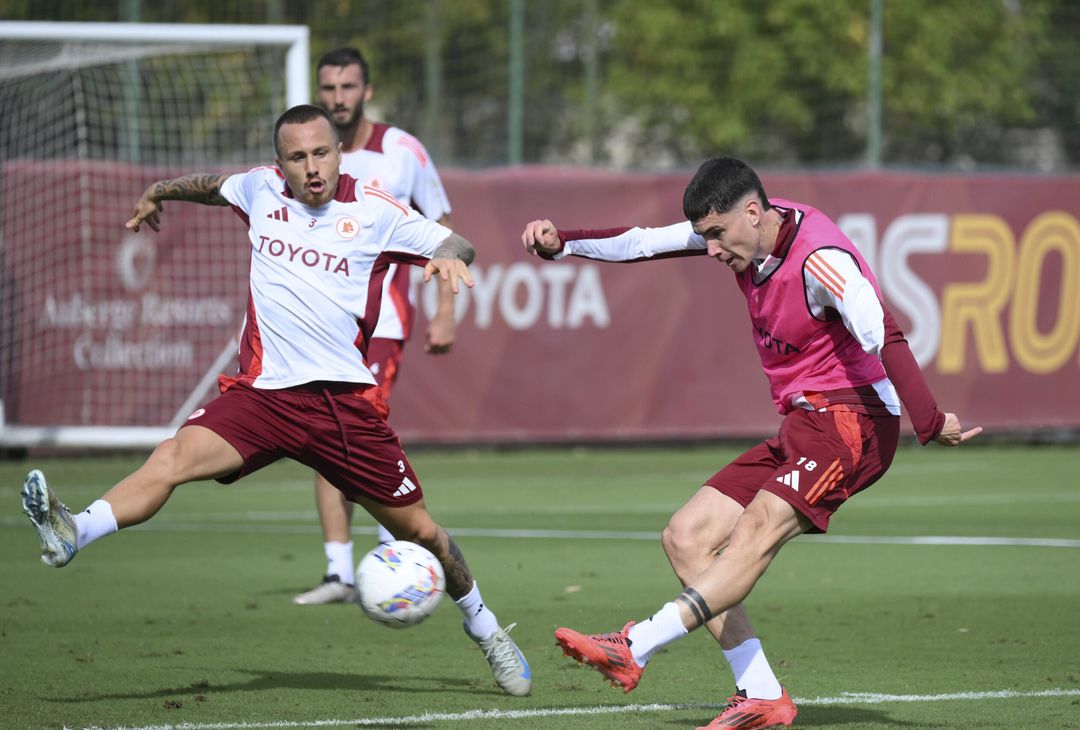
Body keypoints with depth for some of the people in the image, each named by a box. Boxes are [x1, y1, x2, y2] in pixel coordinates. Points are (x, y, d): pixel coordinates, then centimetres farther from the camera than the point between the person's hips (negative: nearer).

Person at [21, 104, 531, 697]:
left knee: (417, 530, 6)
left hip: (345, 399, -1)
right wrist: (158, 193, 39)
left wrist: (449, 257, -17)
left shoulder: (375, 212, 0)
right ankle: (73, 535, -46)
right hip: (262, 394, 1)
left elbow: (455, 245, 5)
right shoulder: (261, 189, 8)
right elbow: (214, 186, 31)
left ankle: (482, 625, 31)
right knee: (176, 455, -27)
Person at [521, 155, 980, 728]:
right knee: (686, 538, 1)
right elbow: (645, 244, 14)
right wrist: (561, 244, 5)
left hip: (849, 421, -10)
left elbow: (883, 339, -31)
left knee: (759, 526, -31)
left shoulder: (819, 260, -21)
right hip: (800, 426, 10)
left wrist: (929, 424, -39)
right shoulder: (745, 231, 6)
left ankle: (634, 649, -42)